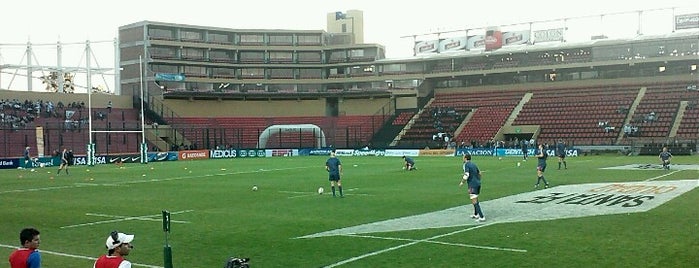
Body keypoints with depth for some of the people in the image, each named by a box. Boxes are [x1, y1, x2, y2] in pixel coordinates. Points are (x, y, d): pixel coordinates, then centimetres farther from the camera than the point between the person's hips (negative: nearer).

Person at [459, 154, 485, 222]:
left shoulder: (466, 165, -10)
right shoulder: (473, 164, 14)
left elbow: (466, 175, -21)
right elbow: (479, 173, 21)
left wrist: (462, 182, -8)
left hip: (472, 185, -9)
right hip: (478, 184, 9)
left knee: (474, 201, -8)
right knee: (475, 200, 24)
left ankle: (482, 217, -14)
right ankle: (476, 214, 35)